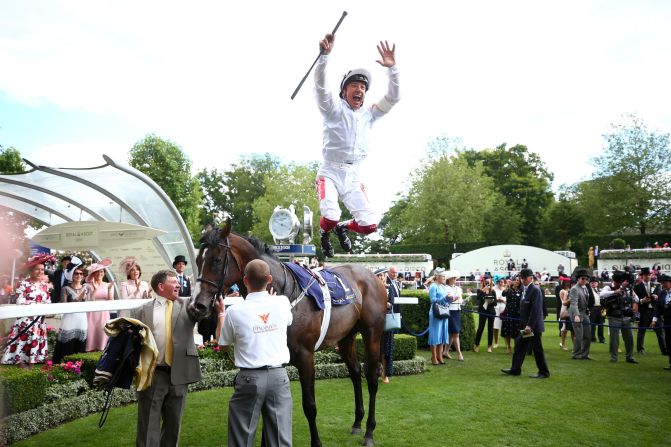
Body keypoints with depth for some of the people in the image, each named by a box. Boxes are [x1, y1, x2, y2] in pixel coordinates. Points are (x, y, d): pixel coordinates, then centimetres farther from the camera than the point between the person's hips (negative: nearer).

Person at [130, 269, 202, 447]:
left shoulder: (188, 305, 7)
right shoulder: (140, 311, 4)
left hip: (178, 375, 2)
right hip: (151, 374, -2)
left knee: (174, 424, 14)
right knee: (149, 426, 5)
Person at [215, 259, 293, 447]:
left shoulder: (235, 312, -11)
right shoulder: (282, 303, -3)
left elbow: (224, 345, 6)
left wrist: (221, 313, 17)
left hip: (250, 378, -2)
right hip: (279, 376, 3)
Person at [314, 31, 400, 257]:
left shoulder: (369, 114, 15)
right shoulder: (334, 108, 2)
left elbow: (392, 98, 7)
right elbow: (320, 85, -15)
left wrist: (392, 68, -7)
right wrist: (325, 55, -31)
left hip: (353, 176, 4)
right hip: (330, 172, -4)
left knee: (370, 224, -7)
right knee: (330, 217, -25)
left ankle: (343, 228, 27)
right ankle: (324, 232, 13)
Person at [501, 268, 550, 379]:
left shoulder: (535, 290, -15)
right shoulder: (524, 289, 12)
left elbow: (535, 309, -21)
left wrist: (529, 325, -23)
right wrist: (524, 324, 13)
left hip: (534, 325, -9)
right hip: (525, 325, 9)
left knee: (537, 349, 1)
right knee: (519, 346, 11)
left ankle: (544, 372, 13)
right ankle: (515, 369, 20)